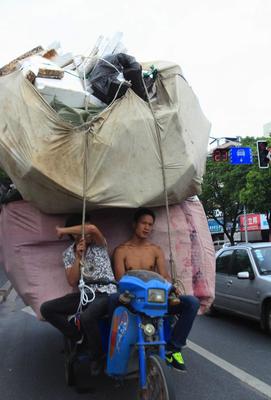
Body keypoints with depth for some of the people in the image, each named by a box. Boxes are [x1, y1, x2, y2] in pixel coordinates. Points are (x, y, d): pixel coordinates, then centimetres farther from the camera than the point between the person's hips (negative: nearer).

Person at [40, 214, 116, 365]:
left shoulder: (99, 245, -5)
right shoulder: (68, 253, 4)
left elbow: (93, 228, -30)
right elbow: (73, 282, -3)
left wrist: (63, 230, -17)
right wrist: (78, 257, -14)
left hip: (105, 294, -5)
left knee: (86, 317, -35)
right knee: (46, 309, -8)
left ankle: (98, 356, -7)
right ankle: (79, 337, 3)